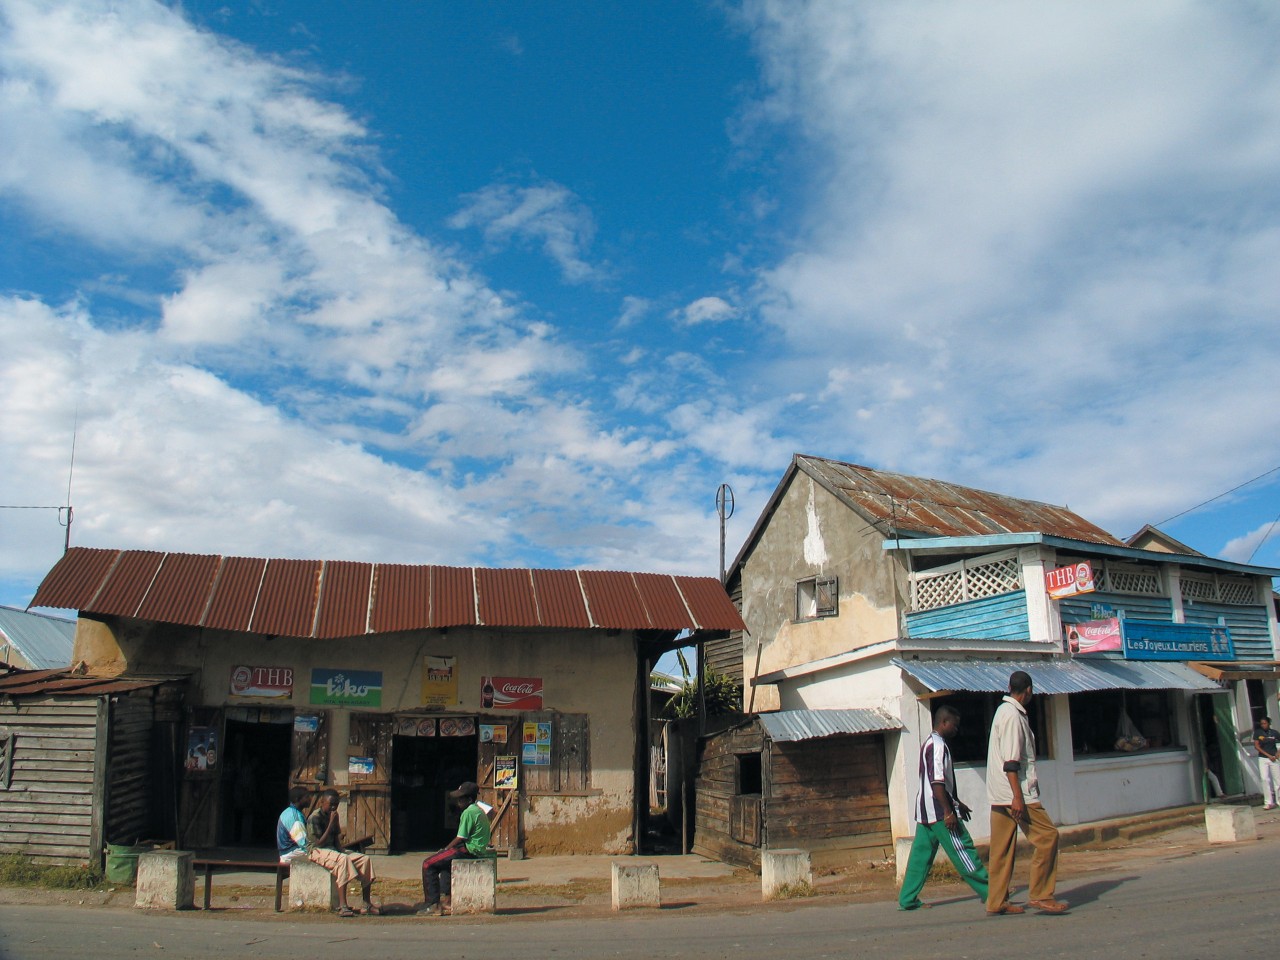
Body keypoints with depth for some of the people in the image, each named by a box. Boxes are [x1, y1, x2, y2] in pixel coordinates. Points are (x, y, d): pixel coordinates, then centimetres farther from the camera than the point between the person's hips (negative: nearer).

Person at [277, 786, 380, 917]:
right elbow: (319, 843, -18)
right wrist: (331, 823, -19)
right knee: (343, 859, -38)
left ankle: (367, 904, -9)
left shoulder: (332, 816, 13)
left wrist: (339, 850, 0)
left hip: (331, 849, 8)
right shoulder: (315, 817, -12)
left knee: (365, 860, -10)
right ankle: (342, 906, -44)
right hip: (316, 851, -8)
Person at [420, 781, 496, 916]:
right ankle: (447, 900, 26)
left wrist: (445, 849, -1)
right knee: (444, 862, 32)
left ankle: (433, 905, -5)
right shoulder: (479, 810, 15)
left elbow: (460, 839, -17)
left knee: (428, 864, -5)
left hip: (469, 851, -10)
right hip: (478, 850, 10)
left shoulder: (468, 812, -15)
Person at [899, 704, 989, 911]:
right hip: (939, 811, -10)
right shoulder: (938, 745, -14)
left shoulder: (930, 743, 18)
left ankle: (907, 900, 8)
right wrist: (949, 812, -22)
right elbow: (937, 782, -22)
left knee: (921, 854, 8)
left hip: (925, 812, 10)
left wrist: (956, 802, 30)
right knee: (963, 849, -2)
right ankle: (989, 892, 6)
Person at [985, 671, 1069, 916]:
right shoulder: (1013, 715, -13)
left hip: (1000, 795, 10)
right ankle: (1041, 895, -2)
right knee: (1047, 836, -5)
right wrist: (1018, 797, -24)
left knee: (1002, 849, 9)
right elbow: (1011, 761, -21)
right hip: (1013, 793, -10)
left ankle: (996, 903, 10)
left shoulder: (1004, 710, 18)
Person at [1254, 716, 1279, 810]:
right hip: (1263, 759, 0)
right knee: (1265, 779, -9)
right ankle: (1269, 802, -7)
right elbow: (1257, 746, -2)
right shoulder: (1257, 733, 1)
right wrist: (1269, 755, -9)